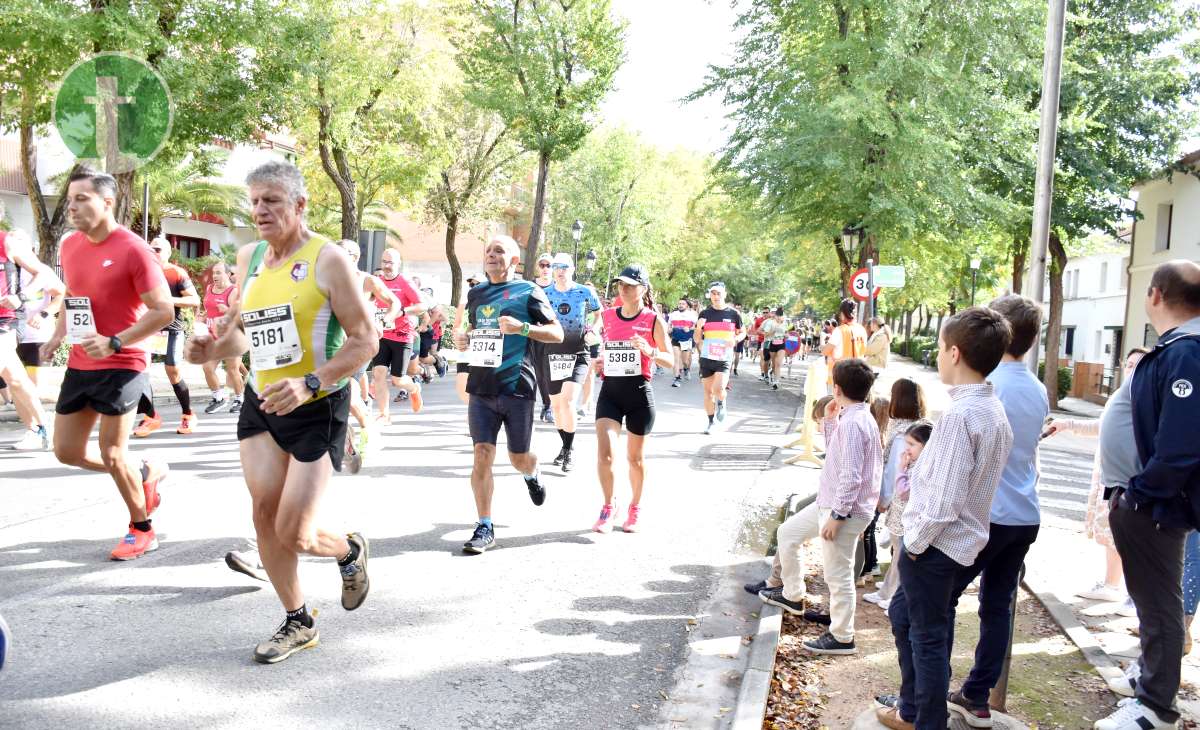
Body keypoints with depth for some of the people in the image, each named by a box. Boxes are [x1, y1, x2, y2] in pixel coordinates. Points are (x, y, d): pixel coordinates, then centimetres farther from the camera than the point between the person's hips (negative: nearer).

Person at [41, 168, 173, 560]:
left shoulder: (133, 250, -16)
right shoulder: (69, 246, 7)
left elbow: (163, 311, -17)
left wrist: (114, 343, -23)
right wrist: (58, 334, 9)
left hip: (121, 366, -8)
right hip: (79, 364, 8)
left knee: (111, 453, -2)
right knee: (66, 450, 11)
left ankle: (142, 530, 19)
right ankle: (147, 473, 33)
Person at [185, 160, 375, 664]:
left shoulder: (326, 258, -13)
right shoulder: (249, 257, 8)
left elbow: (364, 340, -15)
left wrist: (308, 384, -28)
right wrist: (214, 350, -2)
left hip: (317, 410, -6)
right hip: (260, 403, 6)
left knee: (293, 535, -8)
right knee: (264, 515, 4)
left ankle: (350, 552, 27)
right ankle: (297, 622, 22)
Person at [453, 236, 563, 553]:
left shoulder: (528, 292, -1)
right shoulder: (476, 293, 14)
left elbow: (557, 334, -1)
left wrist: (522, 327, -17)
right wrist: (462, 338, 4)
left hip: (517, 385, -3)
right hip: (482, 385, 3)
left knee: (519, 457, 8)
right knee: (482, 453, -6)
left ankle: (532, 475, 45)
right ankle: (485, 527, 0)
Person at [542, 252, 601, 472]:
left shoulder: (585, 293, -4)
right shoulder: (544, 294, 1)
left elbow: (600, 314, 11)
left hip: (577, 354, -3)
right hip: (552, 354, 3)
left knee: (567, 400, -19)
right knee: (556, 404, 10)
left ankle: (569, 450, -5)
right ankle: (566, 445, 30)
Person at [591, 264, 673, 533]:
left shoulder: (653, 320, -4)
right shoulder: (607, 316, 7)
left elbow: (669, 360, -4)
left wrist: (649, 351, -23)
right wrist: (600, 364, 2)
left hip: (640, 392, -2)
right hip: (610, 390, 2)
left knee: (635, 457, 10)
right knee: (604, 451, -14)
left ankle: (634, 509, 31)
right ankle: (609, 508, 4)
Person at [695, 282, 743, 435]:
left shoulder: (733, 313, 1)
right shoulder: (705, 313, 5)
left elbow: (742, 332, 12)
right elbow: (697, 338, 8)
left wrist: (735, 339, -9)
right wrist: (699, 328, -14)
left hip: (724, 359, -2)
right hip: (706, 358, 2)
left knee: (719, 388, -21)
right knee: (708, 391, 7)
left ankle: (721, 405, 12)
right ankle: (711, 421, 21)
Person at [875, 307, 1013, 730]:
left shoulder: (960, 414, -25)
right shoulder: (994, 410, 4)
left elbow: (945, 498, -25)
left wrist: (915, 540, -14)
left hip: (934, 543, -10)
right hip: (959, 538, 10)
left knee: (928, 636, 6)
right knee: (902, 615, 24)